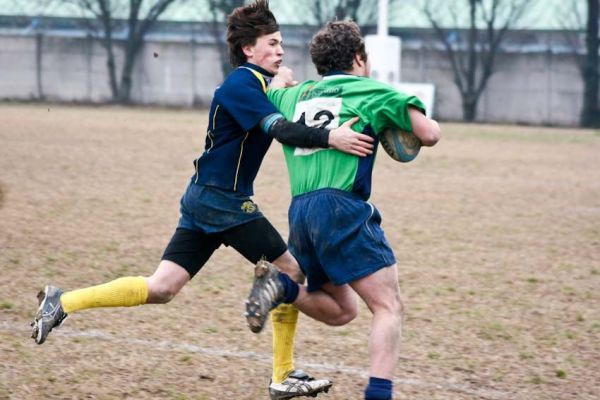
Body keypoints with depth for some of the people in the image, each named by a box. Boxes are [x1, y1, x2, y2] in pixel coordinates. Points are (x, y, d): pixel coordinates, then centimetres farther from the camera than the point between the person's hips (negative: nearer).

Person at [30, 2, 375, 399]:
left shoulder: (260, 83, 15)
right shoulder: (241, 84, -16)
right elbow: (280, 129, -30)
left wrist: (284, 90, 1)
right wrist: (329, 138, -39)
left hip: (205, 200, 9)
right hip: (222, 201, -9)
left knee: (161, 288, 5)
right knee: (293, 273, 0)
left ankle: (63, 302, 3)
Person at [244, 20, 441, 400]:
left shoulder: (294, 94, 22)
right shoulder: (372, 91, 8)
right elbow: (429, 135, 4)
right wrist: (425, 119, 26)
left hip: (300, 212, 6)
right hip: (341, 207, -6)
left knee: (341, 310, 19)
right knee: (389, 307, -5)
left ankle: (281, 285, -8)